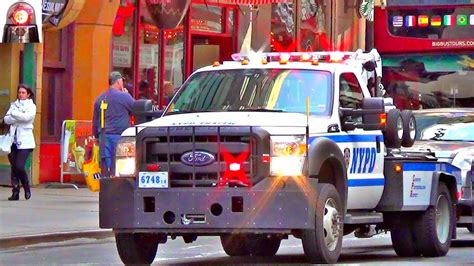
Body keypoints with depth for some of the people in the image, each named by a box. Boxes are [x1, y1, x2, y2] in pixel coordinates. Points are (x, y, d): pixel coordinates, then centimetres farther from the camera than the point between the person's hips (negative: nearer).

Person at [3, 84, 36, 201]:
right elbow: (7, 119, 2)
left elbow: (27, 117, -16)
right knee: (14, 167, -1)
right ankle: (15, 192, 3)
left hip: (24, 141, -4)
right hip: (13, 139, 4)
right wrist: (19, 117, -12)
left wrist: (14, 114, -7)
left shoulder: (31, 106, 4)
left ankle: (27, 188, 9)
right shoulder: (14, 105, 14)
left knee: (19, 166, -12)